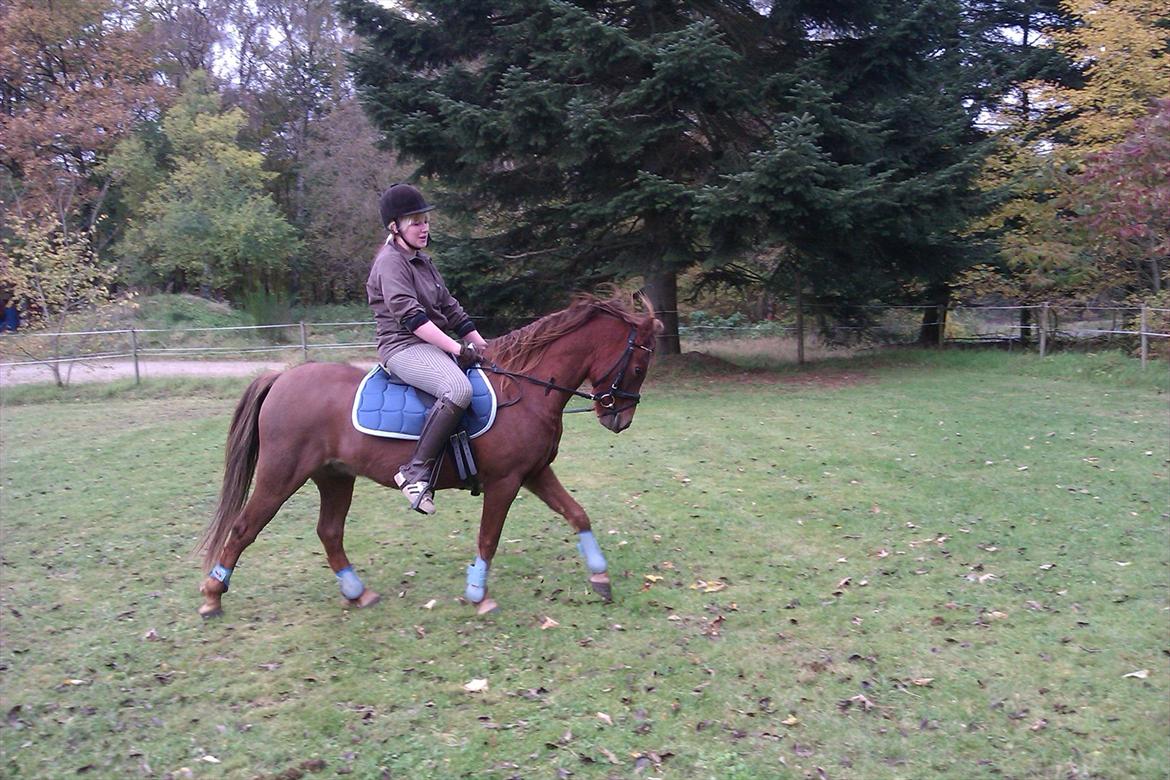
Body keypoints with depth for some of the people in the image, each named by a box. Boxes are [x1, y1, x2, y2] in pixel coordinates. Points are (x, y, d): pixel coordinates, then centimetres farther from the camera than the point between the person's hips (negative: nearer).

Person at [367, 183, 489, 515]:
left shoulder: (422, 261, 20)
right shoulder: (390, 262, -8)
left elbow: (451, 308, 20)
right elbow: (411, 316, -19)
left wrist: (482, 346, 11)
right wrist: (456, 349, -23)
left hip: (434, 346, 10)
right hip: (404, 348, -10)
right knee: (458, 388, -35)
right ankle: (416, 471, -29)